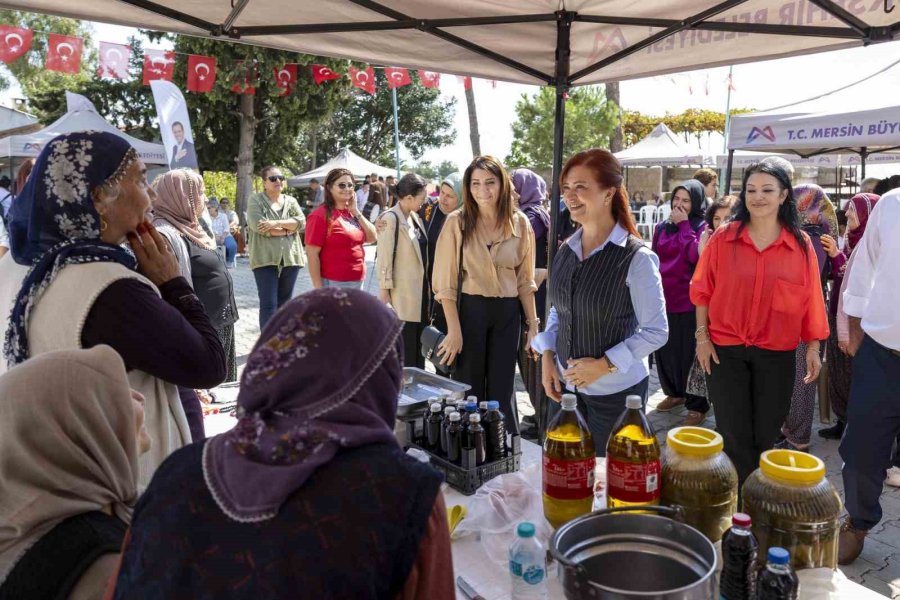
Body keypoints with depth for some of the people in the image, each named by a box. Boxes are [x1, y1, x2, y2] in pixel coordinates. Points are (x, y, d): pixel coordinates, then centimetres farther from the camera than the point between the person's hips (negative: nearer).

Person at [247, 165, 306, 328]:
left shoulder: (291, 201, 15)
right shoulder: (256, 200, 1)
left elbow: (301, 222, -1)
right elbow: (258, 225, -14)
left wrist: (277, 223, -15)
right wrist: (287, 229, -8)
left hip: (290, 258, 5)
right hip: (265, 259, -4)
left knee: (285, 303, 12)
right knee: (268, 304, -7)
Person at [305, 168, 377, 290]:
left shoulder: (352, 213, 12)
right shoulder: (321, 215, -11)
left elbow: (372, 238, 7)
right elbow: (312, 254, -14)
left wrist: (356, 212, -2)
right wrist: (319, 289, -17)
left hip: (358, 283, 8)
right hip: (333, 284, -8)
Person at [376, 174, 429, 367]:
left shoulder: (415, 217, 11)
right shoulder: (391, 218, -13)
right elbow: (384, 256, -15)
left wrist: (427, 285, 15)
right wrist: (385, 288, -16)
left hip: (420, 288, 8)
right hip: (402, 292, -8)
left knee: (419, 342, 14)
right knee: (405, 346, -1)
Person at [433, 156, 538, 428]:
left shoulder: (519, 223, 1)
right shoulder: (457, 222, -6)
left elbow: (525, 279, 9)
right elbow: (446, 281, -7)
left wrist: (533, 323, 5)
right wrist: (454, 329, -12)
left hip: (508, 313, 2)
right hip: (469, 310, -2)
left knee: (501, 392, 11)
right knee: (469, 391, 8)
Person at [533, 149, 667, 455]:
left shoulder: (636, 257, -15)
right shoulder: (566, 251, 3)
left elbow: (656, 331, -12)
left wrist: (604, 365, -17)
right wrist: (547, 357, 1)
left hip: (616, 391, -5)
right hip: (565, 384, 5)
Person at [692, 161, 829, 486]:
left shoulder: (801, 244, -2)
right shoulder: (723, 238, -5)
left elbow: (810, 299, 2)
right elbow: (703, 290, -1)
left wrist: (813, 347, 2)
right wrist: (702, 337, -4)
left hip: (777, 353, 2)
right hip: (725, 349, -1)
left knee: (765, 436, 13)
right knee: (734, 436, 5)